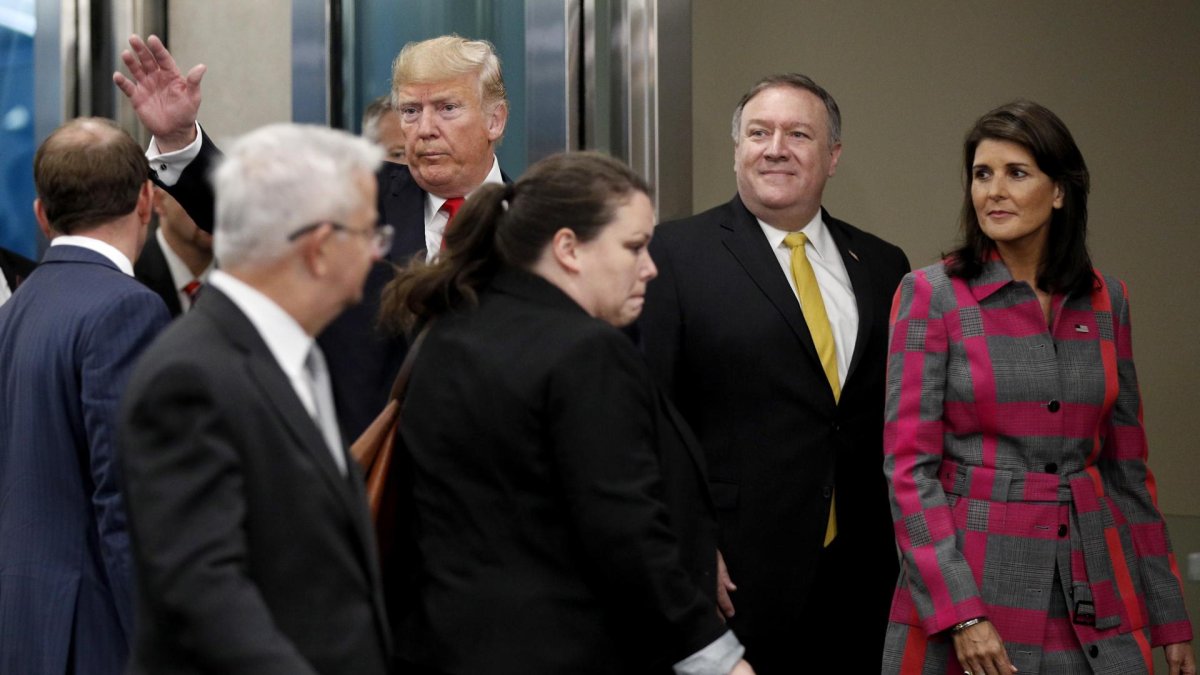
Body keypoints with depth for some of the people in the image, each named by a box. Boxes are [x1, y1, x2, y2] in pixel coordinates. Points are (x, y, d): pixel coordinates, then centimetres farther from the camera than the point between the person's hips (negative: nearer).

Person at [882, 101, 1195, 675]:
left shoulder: (1105, 300, 7)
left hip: (1093, 600, 3)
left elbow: (1126, 466, 12)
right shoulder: (931, 295, -4)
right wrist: (961, 614, -17)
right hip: (973, 579, -3)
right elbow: (909, 468, -9)